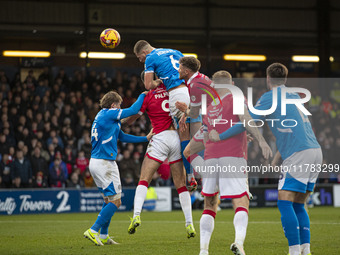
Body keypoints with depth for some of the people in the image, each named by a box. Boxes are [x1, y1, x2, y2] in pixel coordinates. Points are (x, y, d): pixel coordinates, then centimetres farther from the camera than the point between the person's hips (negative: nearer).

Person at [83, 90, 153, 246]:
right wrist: (143, 95, 10)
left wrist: (145, 138, 24)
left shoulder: (102, 116, 19)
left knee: (108, 200, 18)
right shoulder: (110, 113, -9)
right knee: (115, 201, -5)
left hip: (95, 162, 10)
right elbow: (133, 110, -7)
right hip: (104, 163, -10)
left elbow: (123, 137, 24)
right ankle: (93, 231, -10)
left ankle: (103, 236, 18)